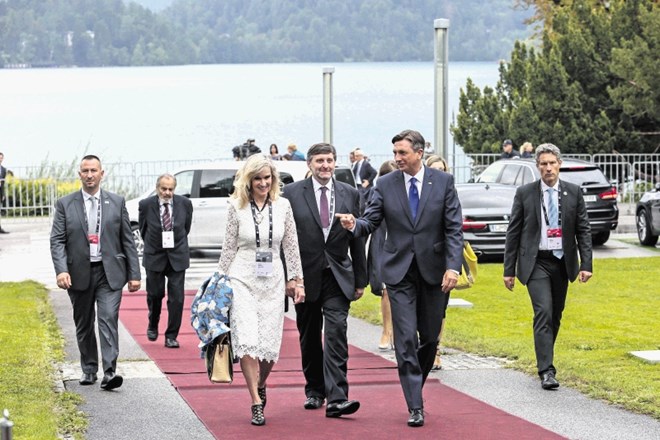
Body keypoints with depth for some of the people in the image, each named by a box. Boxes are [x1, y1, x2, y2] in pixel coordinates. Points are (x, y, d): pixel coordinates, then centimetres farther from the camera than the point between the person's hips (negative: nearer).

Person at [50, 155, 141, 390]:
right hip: (79, 274, 1)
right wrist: (61, 270, -17)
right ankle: (88, 369, 24)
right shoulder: (65, 204, 3)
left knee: (108, 319, -14)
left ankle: (109, 372, -19)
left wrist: (134, 274, 3)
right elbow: (57, 241, -2)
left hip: (110, 273, -1)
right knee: (84, 325, 10)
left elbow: (127, 240, 7)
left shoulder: (117, 202, 5)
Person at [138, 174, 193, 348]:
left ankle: (171, 336, 2)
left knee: (176, 297, -4)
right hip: (154, 256, 0)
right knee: (155, 294, 7)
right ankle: (153, 325, 34)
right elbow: (143, 229, 7)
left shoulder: (185, 203, -5)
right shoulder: (146, 205, -9)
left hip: (177, 256, 0)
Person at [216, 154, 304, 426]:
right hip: (243, 279, -2)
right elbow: (229, 248, 5)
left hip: (272, 281, 2)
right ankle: (256, 403, -12)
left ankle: (260, 385, 30)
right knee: (247, 341, -15)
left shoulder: (282, 206, 4)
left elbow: (291, 246, 9)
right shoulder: (236, 207, -1)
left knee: (270, 345, 1)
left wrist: (297, 280, 6)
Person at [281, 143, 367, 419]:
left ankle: (336, 399, -19)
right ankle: (314, 391, 28)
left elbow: (358, 240, 8)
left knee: (336, 332, -13)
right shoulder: (292, 194, -1)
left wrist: (360, 279, 7)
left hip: (338, 278, 0)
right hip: (305, 277, 0)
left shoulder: (350, 194, 5)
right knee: (309, 339, 11)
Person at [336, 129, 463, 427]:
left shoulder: (443, 182, 0)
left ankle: (415, 387, 31)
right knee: (406, 339, -7)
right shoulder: (385, 185, 1)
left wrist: (453, 267, -13)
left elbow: (454, 228, -3)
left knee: (430, 337, 9)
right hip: (400, 272, -1)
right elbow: (370, 222, 0)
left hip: (434, 270, 1)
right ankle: (415, 406, -5)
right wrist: (353, 224, -24)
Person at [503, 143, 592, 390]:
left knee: (556, 316, 11)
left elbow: (583, 230, 4)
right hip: (536, 263, -3)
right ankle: (546, 370, -18)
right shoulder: (524, 193, -2)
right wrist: (509, 269, -1)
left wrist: (586, 264, -6)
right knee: (543, 312, -15)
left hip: (562, 262, 3)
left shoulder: (574, 193, 3)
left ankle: (545, 360, 28)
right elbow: (513, 232, 1)